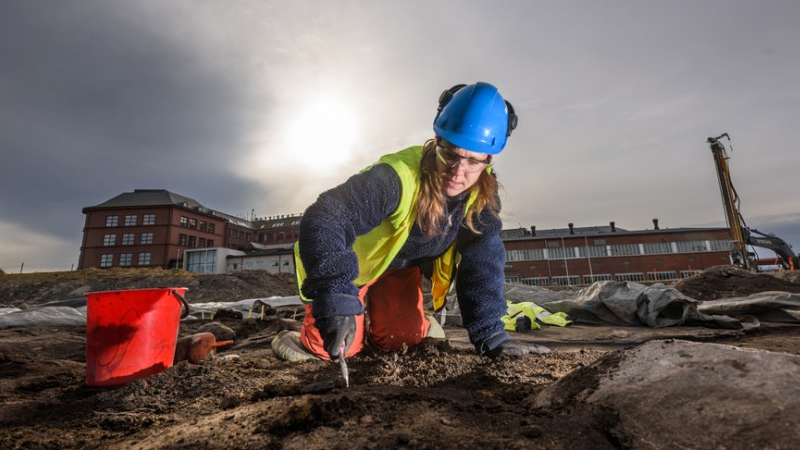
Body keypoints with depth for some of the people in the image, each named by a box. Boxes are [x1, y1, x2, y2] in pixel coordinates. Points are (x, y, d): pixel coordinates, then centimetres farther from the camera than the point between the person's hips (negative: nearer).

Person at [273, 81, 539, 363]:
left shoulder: (483, 196, -20)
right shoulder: (397, 178, -39)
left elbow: (481, 266, -17)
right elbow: (322, 221, -47)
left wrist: (489, 333, -24)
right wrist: (335, 298, -59)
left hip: (400, 268, 5)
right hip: (353, 260, -4)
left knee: (399, 340, -3)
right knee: (335, 347, -8)